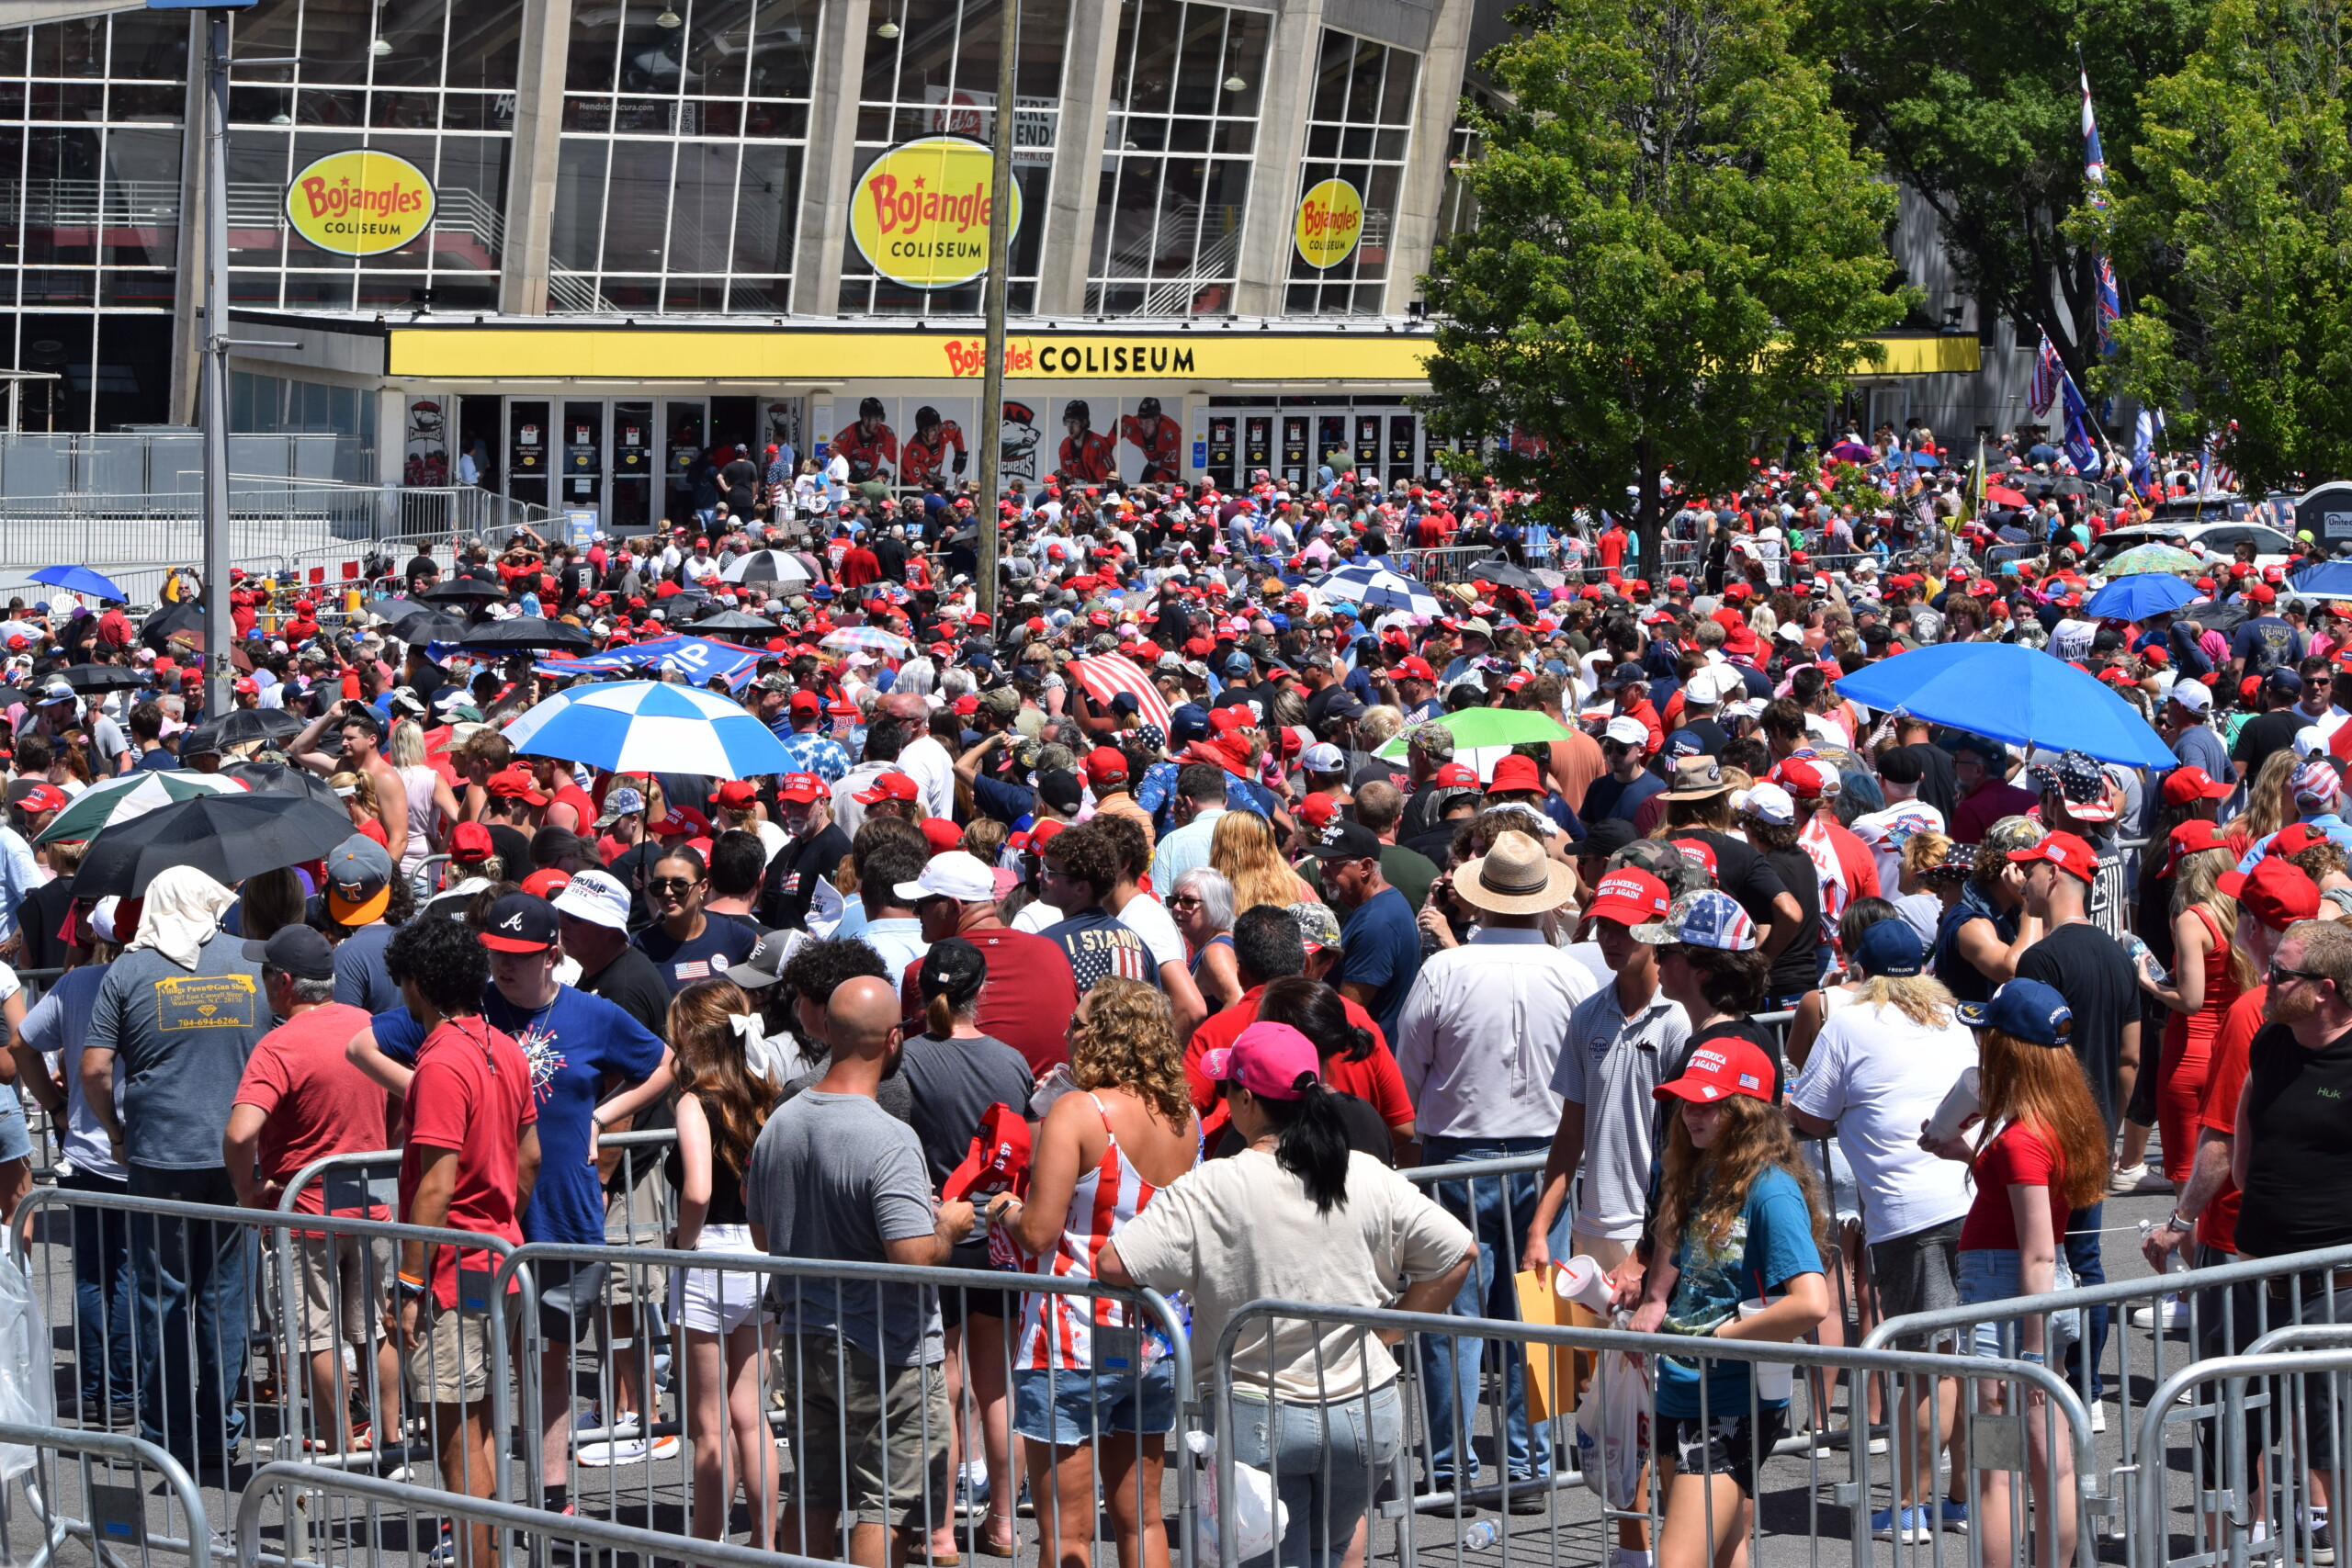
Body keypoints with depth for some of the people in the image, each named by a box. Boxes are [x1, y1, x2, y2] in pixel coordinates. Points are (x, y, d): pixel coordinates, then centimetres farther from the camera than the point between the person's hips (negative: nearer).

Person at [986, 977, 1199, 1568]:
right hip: (1154, 1342, 7)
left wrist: (1005, 1210, 2)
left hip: (1073, 1346, -7)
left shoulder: (1076, 1113, -15)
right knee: (1140, 1519, 16)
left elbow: (1038, 1233, -19)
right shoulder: (1184, 1118, 5)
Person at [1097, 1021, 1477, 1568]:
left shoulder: (1210, 1190, -13)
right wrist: (1384, 1333, 8)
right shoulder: (1370, 1179, -2)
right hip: (1368, 1415, 4)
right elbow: (1458, 1253, 2)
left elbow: (1114, 1266, -15)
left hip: (1258, 1420, -3)